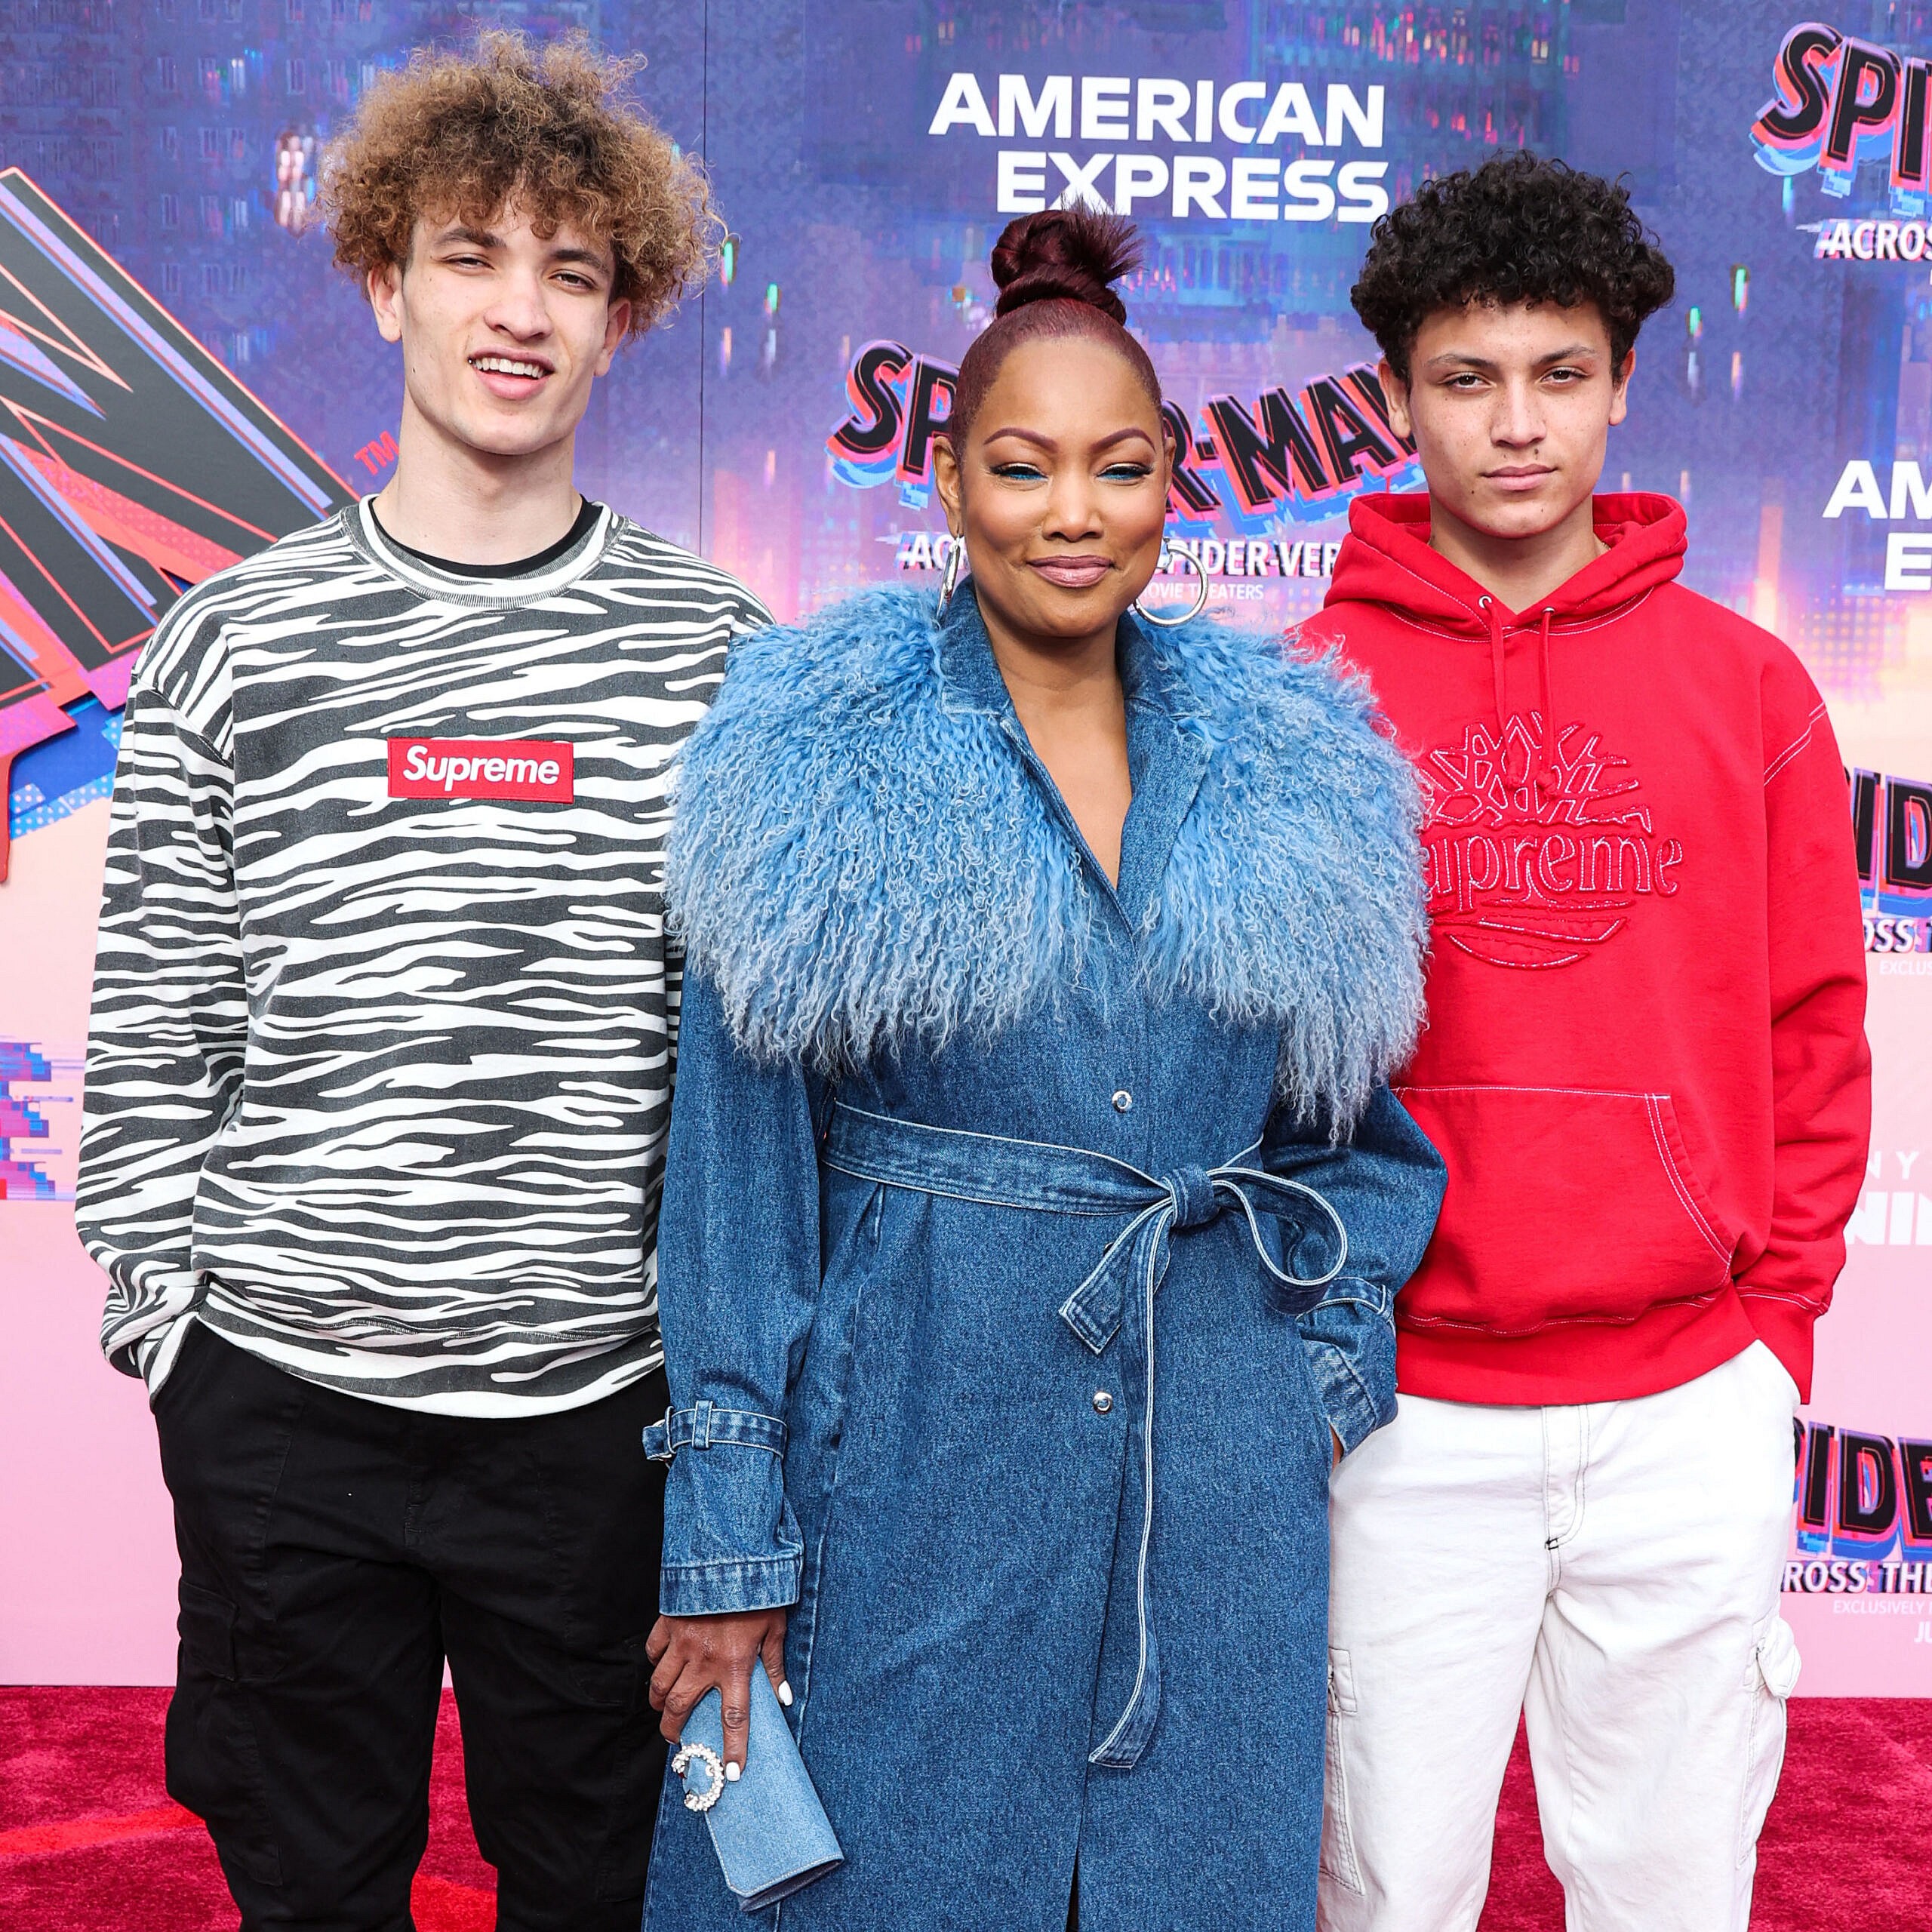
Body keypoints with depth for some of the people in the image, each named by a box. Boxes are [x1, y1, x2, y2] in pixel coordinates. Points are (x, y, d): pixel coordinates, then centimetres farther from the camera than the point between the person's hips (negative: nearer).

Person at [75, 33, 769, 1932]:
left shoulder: (713, 649, 1)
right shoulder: (229, 640, 2)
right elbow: (153, 1027, 5)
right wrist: (158, 1302, 1)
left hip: (606, 1400, 0)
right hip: (280, 1399, 1)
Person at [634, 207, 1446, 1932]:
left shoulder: (1284, 765, 5)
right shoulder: (821, 755, -5)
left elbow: (1349, 1119, 15)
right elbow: (741, 1155, -6)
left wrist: (1331, 1370, 4)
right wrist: (729, 1534, -8)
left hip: (1216, 1467, 4)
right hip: (908, 1429, -3)